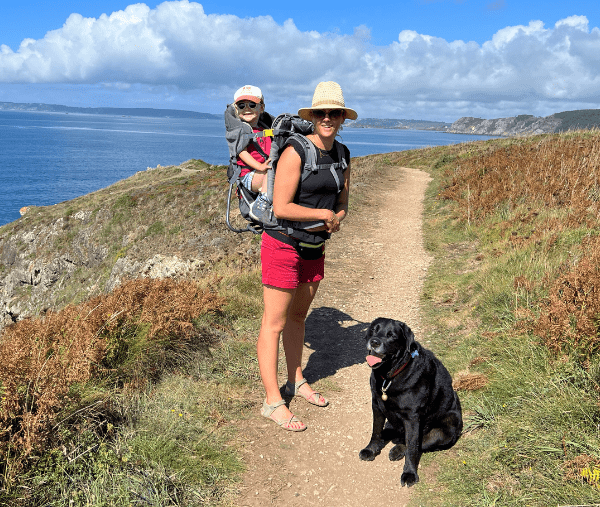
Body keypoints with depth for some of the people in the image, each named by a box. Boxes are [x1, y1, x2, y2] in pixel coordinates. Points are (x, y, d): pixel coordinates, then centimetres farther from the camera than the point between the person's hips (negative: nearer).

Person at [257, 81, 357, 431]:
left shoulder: (343, 155, 6)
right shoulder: (296, 152, -18)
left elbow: (342, 203, 14)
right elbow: (281, 207, -22)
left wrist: (336, 220, -8)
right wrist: (324, 214, -14)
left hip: (315, 247, 7)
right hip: (284, 245, -7)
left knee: (298, 315, 20)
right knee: (274, 323, -1)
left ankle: (296, 381, 36)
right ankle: (273, 402, 7)